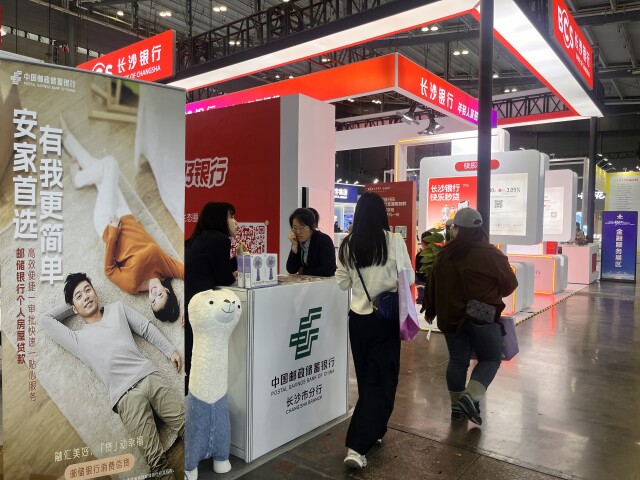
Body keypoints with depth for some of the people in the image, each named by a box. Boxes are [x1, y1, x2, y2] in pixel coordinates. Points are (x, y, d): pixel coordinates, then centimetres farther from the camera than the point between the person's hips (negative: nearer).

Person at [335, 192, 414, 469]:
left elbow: (342, 283, 4)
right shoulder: (394, 241, -12)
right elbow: (409, 278, -4)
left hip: (358, 317, 3)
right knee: (381, 380, 5)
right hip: (386, 318, -3)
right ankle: (357, 447, 0)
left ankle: (372, 432, 36)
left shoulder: (347, 244, -4)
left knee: (366, 378, 19)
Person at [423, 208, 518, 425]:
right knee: (490, 359, 11)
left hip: (450, 317, 4)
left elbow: (432, 285, 9)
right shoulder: (490, 254, -11)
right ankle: (470, 397, -6)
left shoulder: (444, 254, 1)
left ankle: (457, 405, 22)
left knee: (457, 360, 15)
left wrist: (430, 310, 23)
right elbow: (510, 284, -1)